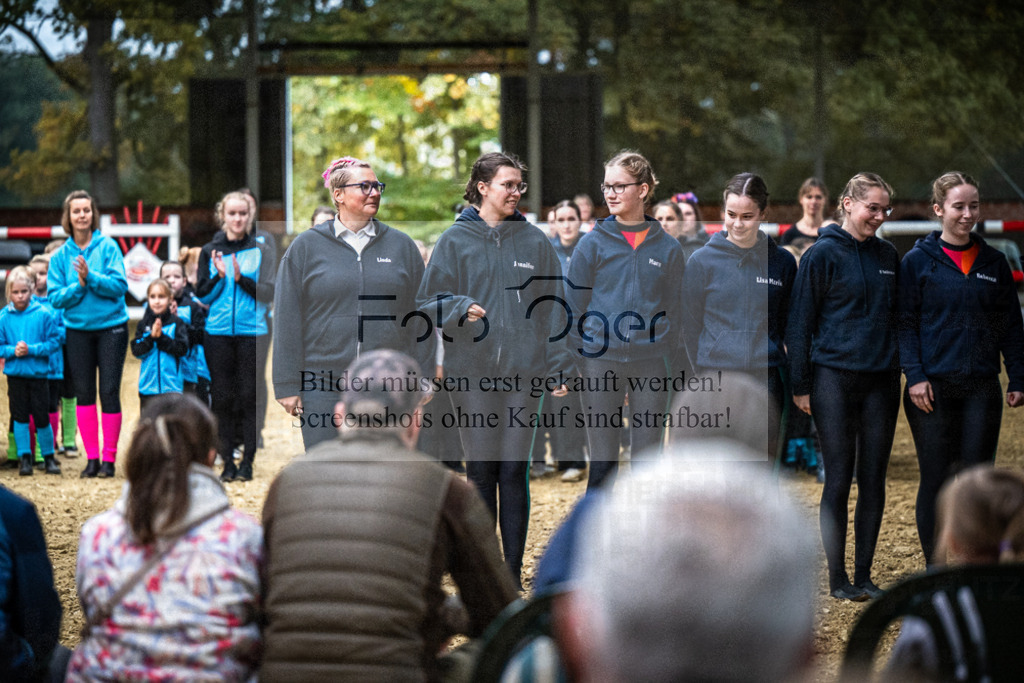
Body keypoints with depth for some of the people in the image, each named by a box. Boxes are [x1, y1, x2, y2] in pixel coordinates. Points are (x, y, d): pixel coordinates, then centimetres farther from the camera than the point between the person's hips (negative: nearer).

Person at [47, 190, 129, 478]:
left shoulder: (108, 247, -5)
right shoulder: (60, 256, 2)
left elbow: (119, 285, -12)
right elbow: (55, 297, -2)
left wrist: (91, 277, -24)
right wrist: (79, 285, -17)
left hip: (111, 327, -3)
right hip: (78, 330, 3)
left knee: (109, 392, -3)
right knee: (83, 394, 4)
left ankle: (109, 458, 3)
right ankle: (92, 458, 11)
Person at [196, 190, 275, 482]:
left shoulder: (260, 251, 4)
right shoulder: (210, 252, 8)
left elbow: (268, 293, -3)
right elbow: (202, 295, 5)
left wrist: (241, 278, -17)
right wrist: (219, 276, -12)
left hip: (252, 332, -1)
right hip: (219, 332, 1)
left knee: (249, 397, -1)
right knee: (222, 398, 1)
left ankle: (247, 461, 4)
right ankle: (227, 461, 8)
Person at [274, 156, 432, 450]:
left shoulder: (402, 246, 11)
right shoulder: (305, 247, 5)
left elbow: (421, 319, 11)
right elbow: (288, 321, 4)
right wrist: (288, 386, -1)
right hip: (323, 389, -1)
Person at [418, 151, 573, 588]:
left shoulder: (534, 242, 8)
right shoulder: (455, 241, 4)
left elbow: (552, 308, 9)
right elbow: (428, 303, 2)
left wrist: (558, 370, 4)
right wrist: (461, 308, -18)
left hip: (523, 372, 1)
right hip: (471, 372, -1)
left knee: (514, 472, 0)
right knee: (480, 471, 2)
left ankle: (513, 571, 6)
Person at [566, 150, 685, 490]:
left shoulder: (667, 248, 6)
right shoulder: (593, 243, 3)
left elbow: (674, 309, 11)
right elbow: (575, 306, 4)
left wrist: (669, 364, 4)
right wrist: (578, 361, -3)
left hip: (651, 361, 1)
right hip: (601, 360, -1)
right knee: (603, 460, 1)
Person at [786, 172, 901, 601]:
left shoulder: (888, 257, 11)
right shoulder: (822, 255, -4)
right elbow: (800, 322, -4)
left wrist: (904, 373, 12)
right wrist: (800, 385, -7)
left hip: (880, 381, 5)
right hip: (834, 377, -5)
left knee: (874, 479, 5)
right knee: (839, 478, -3)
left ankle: (864, 576, 13)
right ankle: (837, 578, 4)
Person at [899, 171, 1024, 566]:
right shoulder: (918, 261, 1)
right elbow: (905, 323, -1)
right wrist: (915, 375, -11)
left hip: (982, 388, 3)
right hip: (933, 388, -3)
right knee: (936, 480, 1)